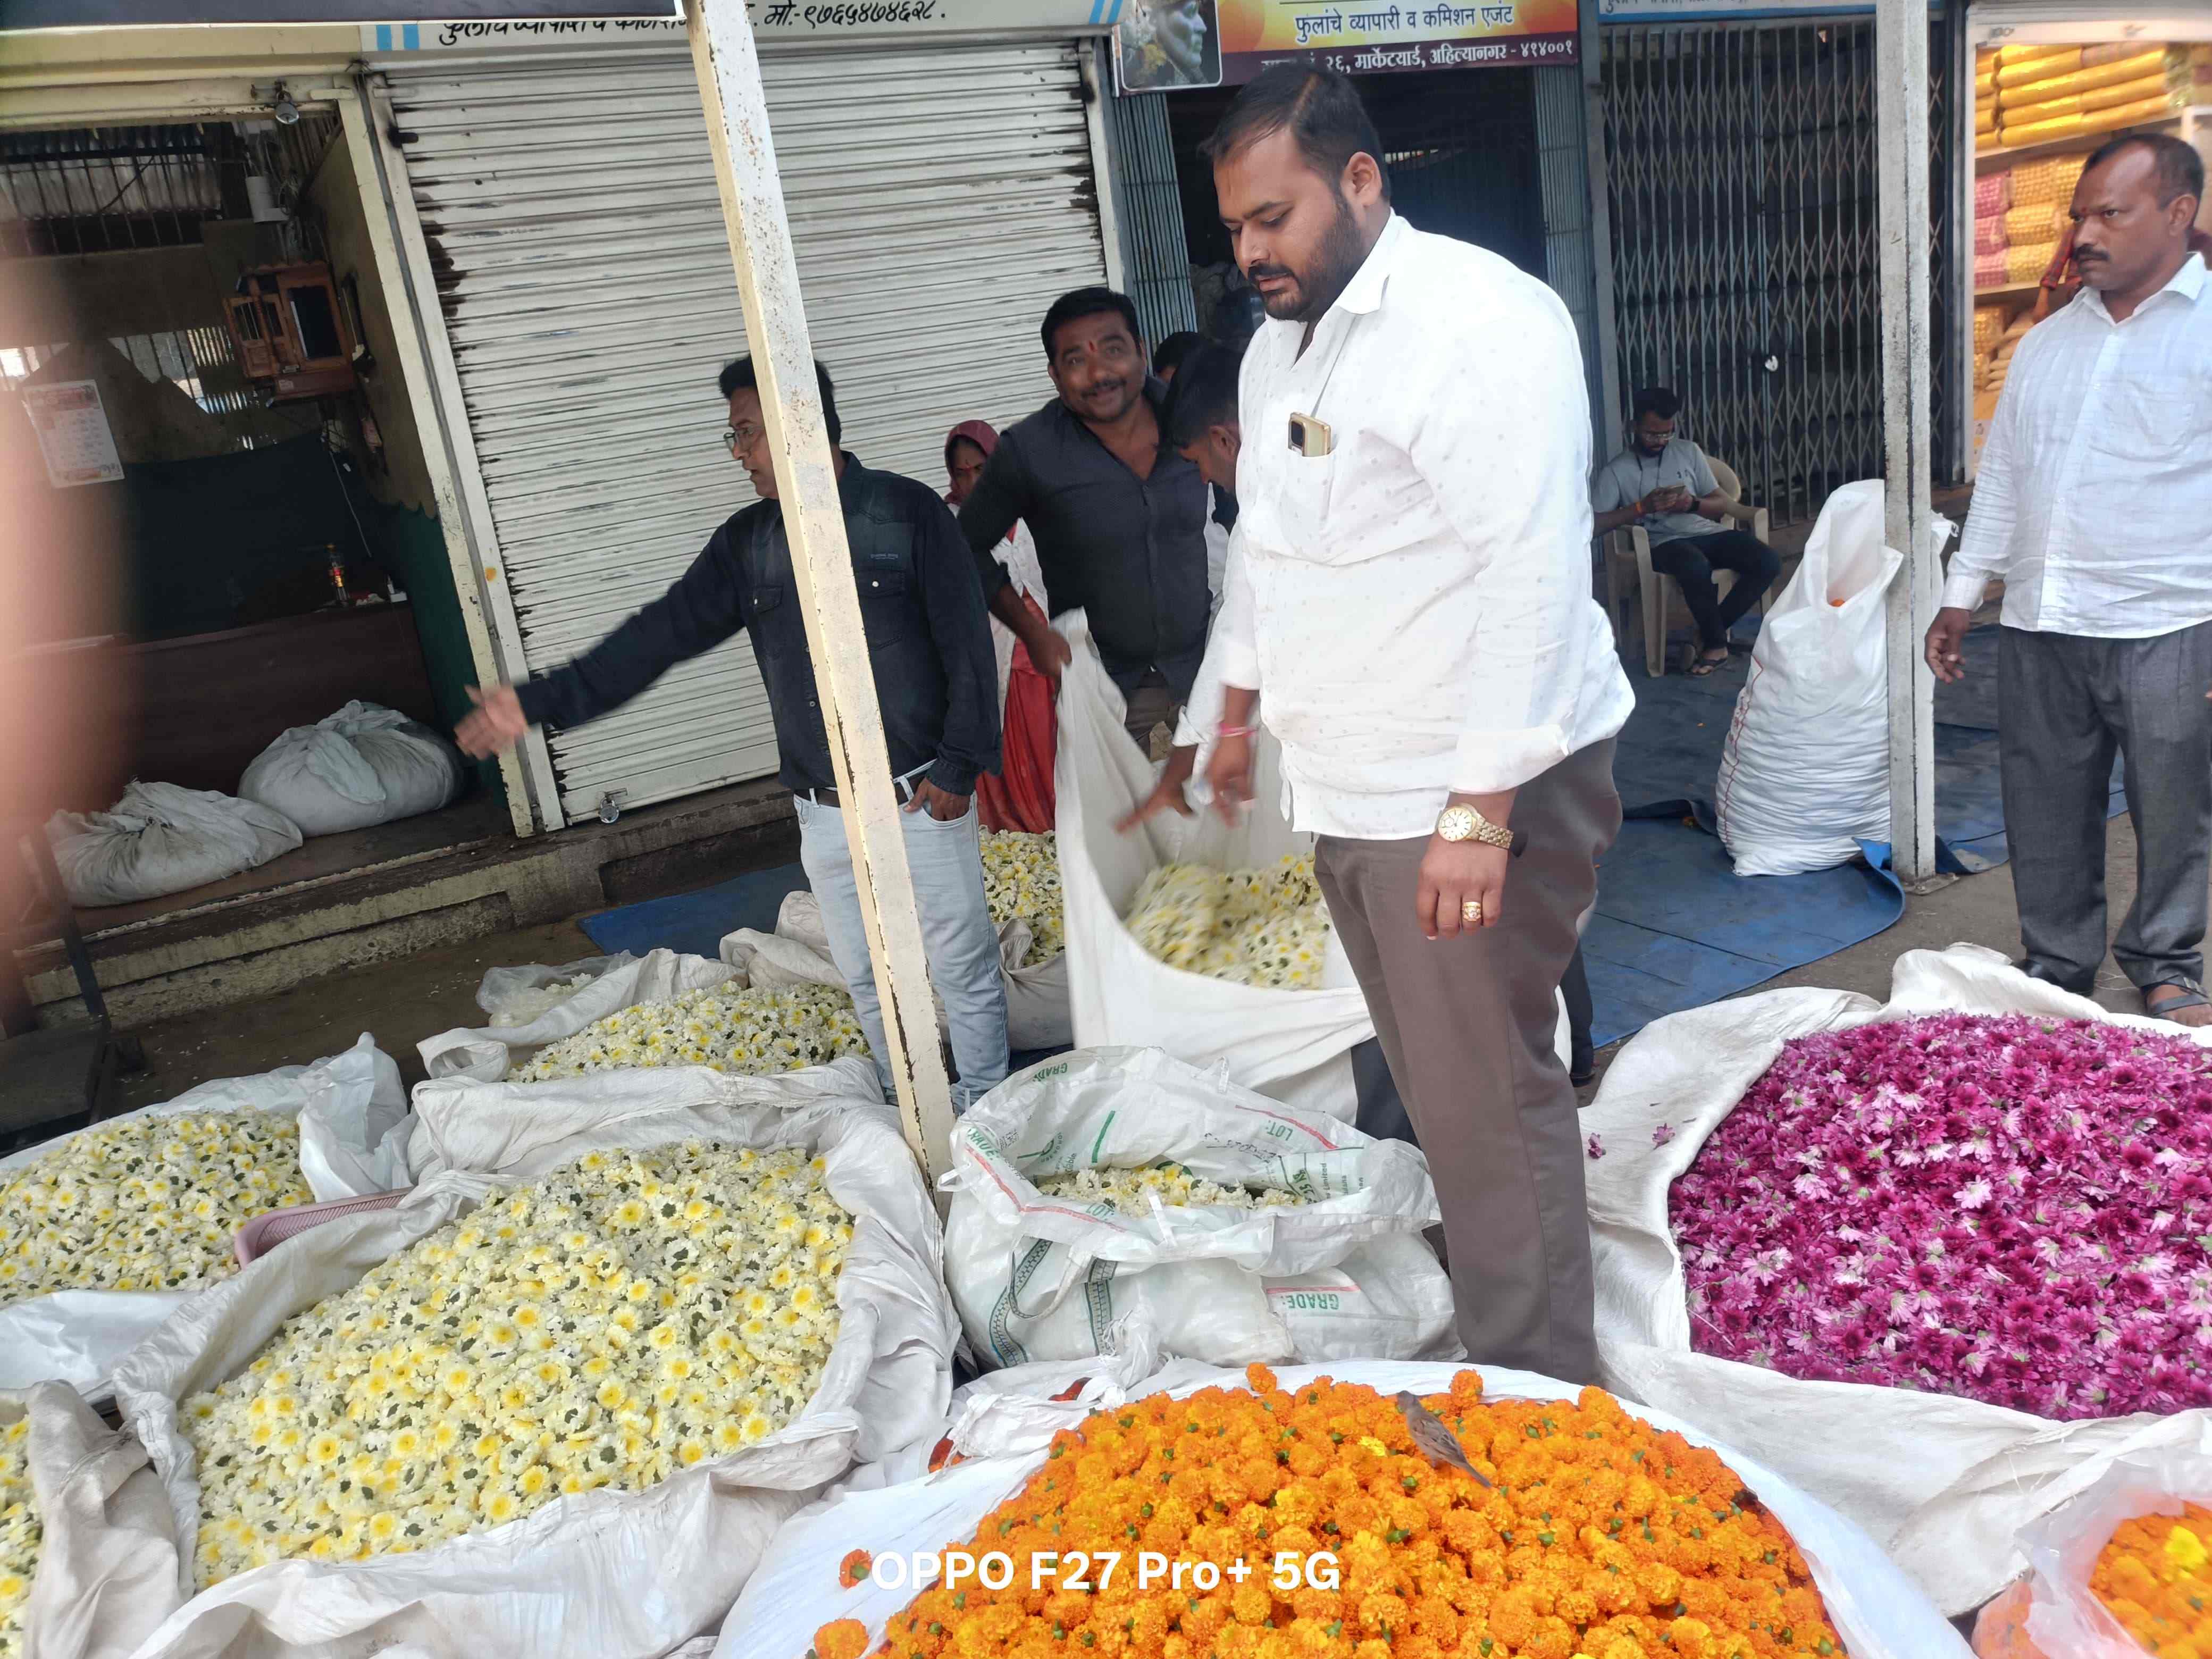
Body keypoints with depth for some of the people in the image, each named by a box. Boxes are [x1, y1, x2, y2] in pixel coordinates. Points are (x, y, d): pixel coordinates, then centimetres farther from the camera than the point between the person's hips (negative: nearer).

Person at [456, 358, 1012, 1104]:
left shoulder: (907, 511, -8)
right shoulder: (747, 542, 6)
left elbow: (966, 644, -9)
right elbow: (660, 634, 2)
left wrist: (960, 765, -12)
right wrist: (540, 702, -5)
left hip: (921, 797, -5)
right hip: (823, 813, 5)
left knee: (963, 965, 7)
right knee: (865, 978, 15)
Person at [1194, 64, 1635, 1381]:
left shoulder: (1479, 321, -16)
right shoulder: (1280, 344, 13)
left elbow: (1534, 571, -22)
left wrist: (1481, 812, -25)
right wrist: (1240, 707, 28)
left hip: (1472, 787, -8)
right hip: (1348, 780, 8)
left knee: (1488, 1100, -2)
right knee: (1433, 1080, 18)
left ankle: (1543, 1392, 16)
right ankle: (1480, 1323, 37)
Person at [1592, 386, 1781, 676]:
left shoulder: (1689, 451, 15)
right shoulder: (1616, 471, 3)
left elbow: (1721, 505, 14)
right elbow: (1595, 524, -8)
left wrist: (1693, 504, -9)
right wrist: (1642, 507, -17)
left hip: (1708, 533, 5)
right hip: (1665, 543, -5)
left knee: (1769, 562, -21)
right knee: (1696, 568, -40)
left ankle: (1713, 629, -3)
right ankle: (1716, 641, -13)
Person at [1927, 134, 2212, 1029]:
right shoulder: (2046, 343, 15)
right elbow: (2000, 477, 19)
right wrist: (1961, 598, 16)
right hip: (2039, 628, 5)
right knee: (2047, 818, 9)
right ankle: (2057, 966, 24)